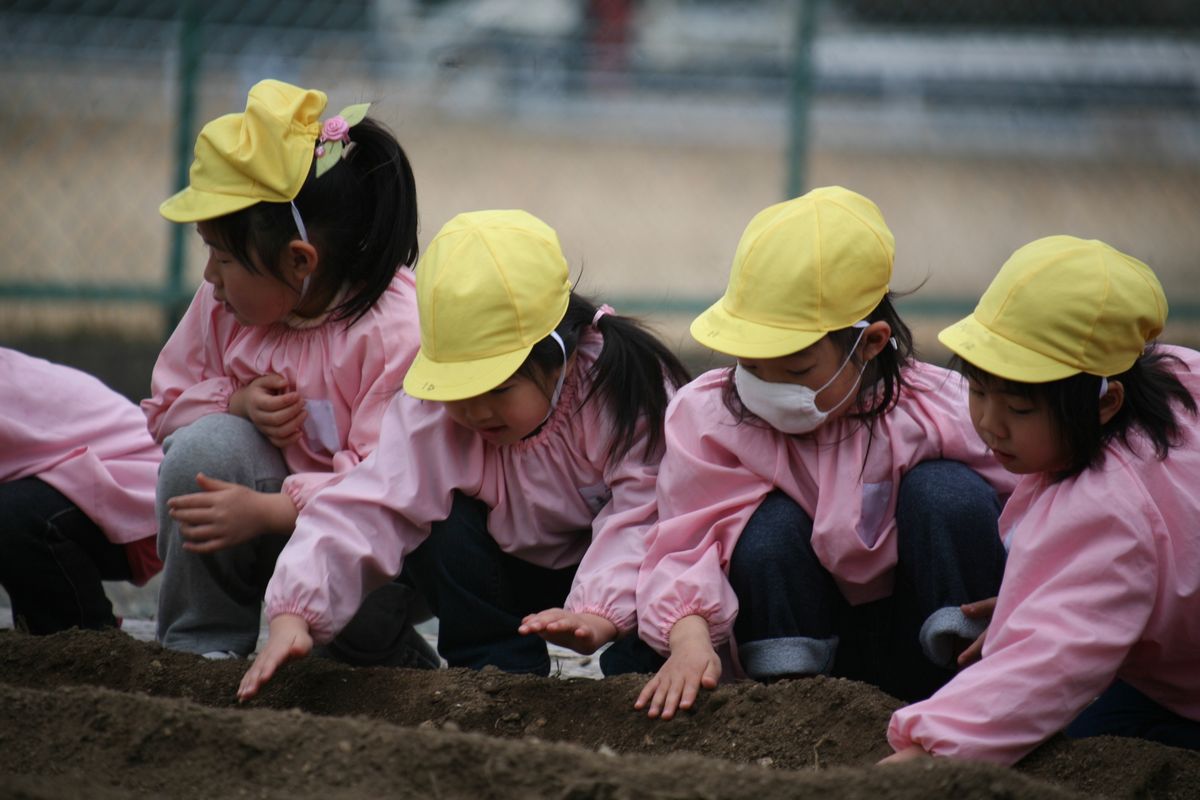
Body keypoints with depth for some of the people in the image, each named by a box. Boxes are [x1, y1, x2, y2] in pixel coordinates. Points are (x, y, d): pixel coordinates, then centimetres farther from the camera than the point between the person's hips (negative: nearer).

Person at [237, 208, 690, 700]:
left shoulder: (624, 385, -28)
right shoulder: (431, 410, -19)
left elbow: (643, 514, -36)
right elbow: (366, 508, -28)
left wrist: (597, 616, -52)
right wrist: (291, 617, -42)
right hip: (520, 575, 3)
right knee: (446, 526, -25)